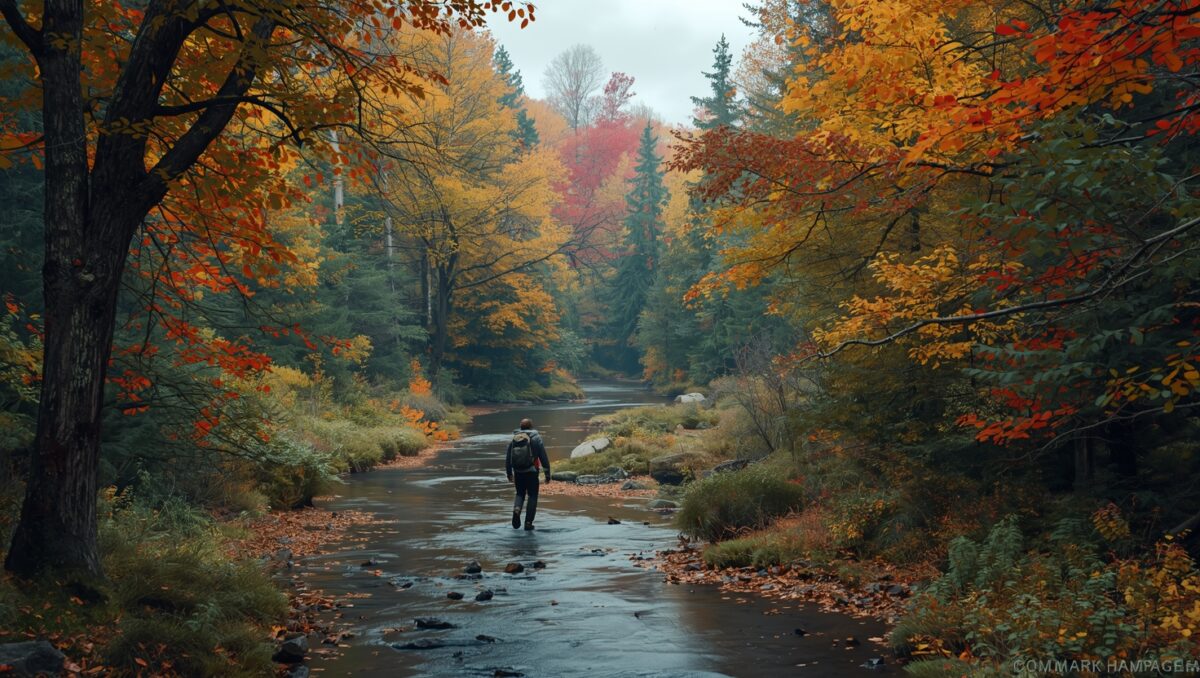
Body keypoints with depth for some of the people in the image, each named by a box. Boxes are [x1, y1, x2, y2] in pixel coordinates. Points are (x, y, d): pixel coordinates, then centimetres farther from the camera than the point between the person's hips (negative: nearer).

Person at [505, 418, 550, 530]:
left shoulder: (513, 439, 6)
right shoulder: (536, 438, -5)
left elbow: (507, 458, 10)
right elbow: (544, 458, -7)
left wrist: (509, 473, 20)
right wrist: (547, 474, -1)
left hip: (518, 473, 3)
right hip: (531, 472, -3)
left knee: (520, 494, 19)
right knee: (532, 496, 9)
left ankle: (516, 509, -11)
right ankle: (528, 522, 4)